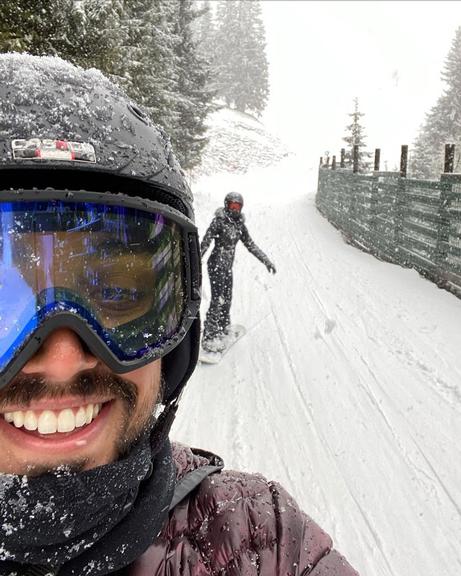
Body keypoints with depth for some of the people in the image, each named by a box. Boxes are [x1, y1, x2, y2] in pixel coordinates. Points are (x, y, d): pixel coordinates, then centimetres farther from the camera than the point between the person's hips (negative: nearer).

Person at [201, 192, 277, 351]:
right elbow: (205, 242, -17)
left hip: (228, 267, 7)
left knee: (227, 298, 15)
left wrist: (266, 261, 12)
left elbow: (250, 245, 14)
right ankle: (209, 337, -4)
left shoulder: (239, 224, 7)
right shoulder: (219, 221, -13)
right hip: (216, 265, -7)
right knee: (217, 300, -10)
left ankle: (223, 327, 35)